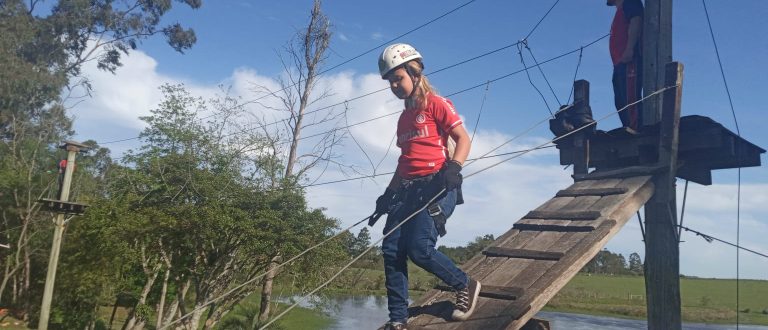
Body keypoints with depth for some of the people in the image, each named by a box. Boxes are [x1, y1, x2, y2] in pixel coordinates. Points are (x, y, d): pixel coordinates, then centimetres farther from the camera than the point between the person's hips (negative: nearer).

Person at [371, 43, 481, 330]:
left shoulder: (436, 104, 0)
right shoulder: (404, 118, 22)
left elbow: (463, 139, -6)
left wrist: (454, 167, -24)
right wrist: (388, 195, 18)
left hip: (437, 186, -7)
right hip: (408, 189, 8)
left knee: (419, 248, -18)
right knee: (391, 250, -5)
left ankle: (465, 285, 9)